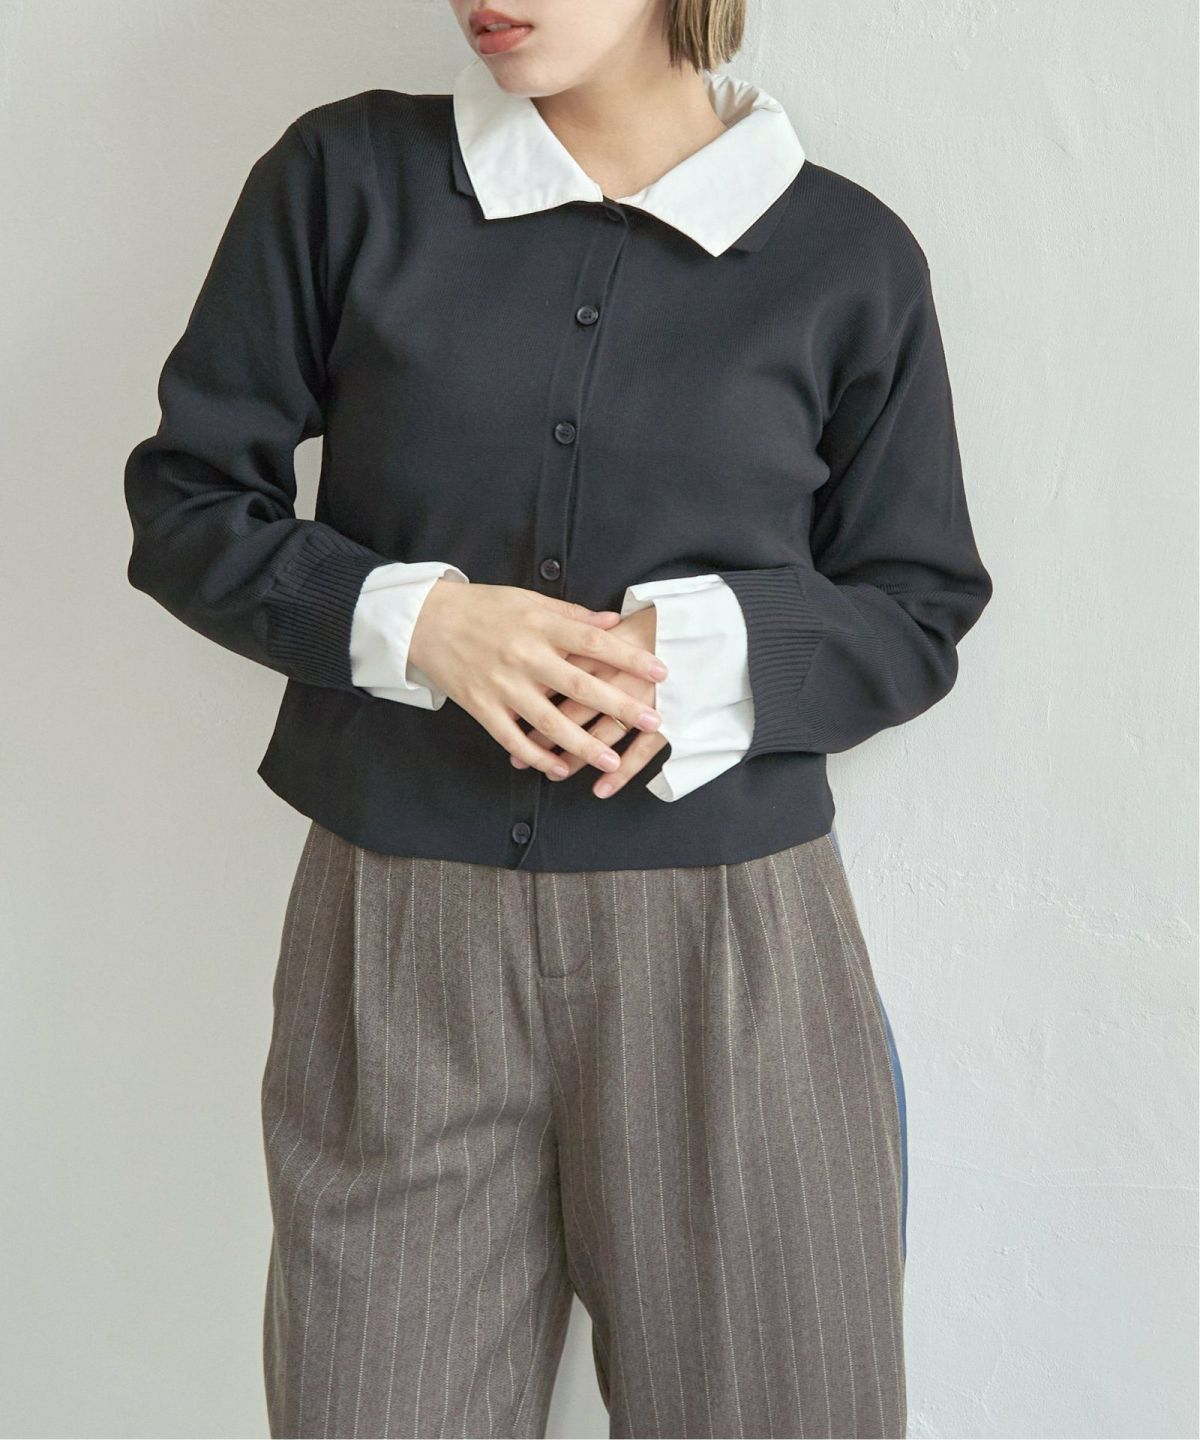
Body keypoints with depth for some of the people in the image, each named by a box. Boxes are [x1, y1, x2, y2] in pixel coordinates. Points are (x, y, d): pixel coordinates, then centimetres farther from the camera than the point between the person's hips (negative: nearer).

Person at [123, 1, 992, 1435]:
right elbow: (185, 500, 5)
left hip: (729, 943, 0)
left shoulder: (849, 255, 2)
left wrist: (716, 652, -13)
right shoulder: (344, 177, 2)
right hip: (399, 939, 0)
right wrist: (410, 617, -13)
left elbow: (919, 606, 8)